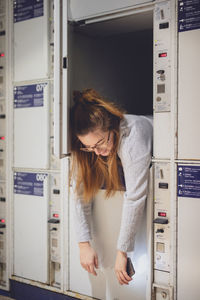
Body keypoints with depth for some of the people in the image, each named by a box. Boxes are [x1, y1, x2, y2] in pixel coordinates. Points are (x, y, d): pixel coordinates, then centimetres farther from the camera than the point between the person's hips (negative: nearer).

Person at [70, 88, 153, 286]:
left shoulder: (133, 136, -43)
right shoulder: (86, 145, -25)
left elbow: (135, 198, -42)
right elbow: (80, 191, -22)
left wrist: (121, 251, -38)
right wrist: (84, 244, -27)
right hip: (123, 166, 6)